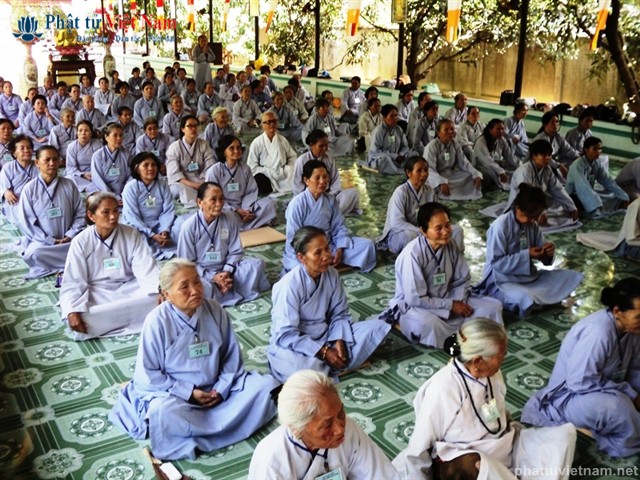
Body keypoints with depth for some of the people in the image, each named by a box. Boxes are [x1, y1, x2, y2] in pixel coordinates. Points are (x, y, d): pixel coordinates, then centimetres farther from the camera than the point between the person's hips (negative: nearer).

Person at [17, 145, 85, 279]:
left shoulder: (69, 185, 2)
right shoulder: (29, 189, -3)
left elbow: (80, 214, 3)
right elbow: (25, 222, -6)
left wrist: (69, 236, -11)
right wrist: (52, 241, -12)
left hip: (69, 240, 2)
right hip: (41, 241, -1)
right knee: (35, 254, -34)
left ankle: (51, 266, -11)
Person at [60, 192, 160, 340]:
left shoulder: (132, 235, -6)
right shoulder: (80, 242, -9)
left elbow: (147, 269, -13)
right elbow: (73, 282, -11)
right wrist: (72, 312, -28)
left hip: (128, 288, 1)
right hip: (97, 293, -1)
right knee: (81, 318, -31)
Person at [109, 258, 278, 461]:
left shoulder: (214, 310, -5)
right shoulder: (157, 321, -16)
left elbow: (232, 356, 4)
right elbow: (147, 375, -13)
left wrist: (222, 388, -10)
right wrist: (189, 392, -16)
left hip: (216, 389, 5)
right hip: (174, 393, -4)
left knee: (267, 385, -14)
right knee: (164, 413, -39)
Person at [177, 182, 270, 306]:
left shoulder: (230, 218, -6)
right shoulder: (189, 226, -15)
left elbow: (235, 251, 0)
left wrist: (227, 272, -18)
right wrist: (213, 277, -19)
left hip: (225, 269, 4)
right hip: (201, 273, -3)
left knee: (257, 264, -19)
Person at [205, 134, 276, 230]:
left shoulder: (245, 168, 7)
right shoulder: (214, 171, -6)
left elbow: (251, 192, 5)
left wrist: (247, 210, -15)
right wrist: (235, 211, -17)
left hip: (242, 209, 5)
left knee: (270, 202, -17)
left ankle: (241, 227, -27)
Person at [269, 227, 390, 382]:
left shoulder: (331, 274, -5)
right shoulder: (290, 285, -23)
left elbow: (340, 314, 3)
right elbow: (286, 335, -22)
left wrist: (339, 341, -17)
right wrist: (323, 352, -22)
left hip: (325, 337, 7)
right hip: (293, 345, -6)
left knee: (377, 327, -8)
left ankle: (325, 365, -12)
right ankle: (326, 365, -5)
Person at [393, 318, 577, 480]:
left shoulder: (492, 373, -2)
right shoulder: (443, 389, -24)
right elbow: (418, 448, -15)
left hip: (504, 447, 7)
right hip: (462, 461, -7)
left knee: (566, 432, -5)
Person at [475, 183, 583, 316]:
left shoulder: (532, 225, 2)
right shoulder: (500, 226, -19)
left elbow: (539, 250, 10)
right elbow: (496, 262, -20)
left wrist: (548, 251, -15)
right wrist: (526, 255, -25)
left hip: (529, 276, 8)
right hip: (503, 281, -8)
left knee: (573, 277, -2)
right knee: (526, 301, -38)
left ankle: (535, 298, -8)